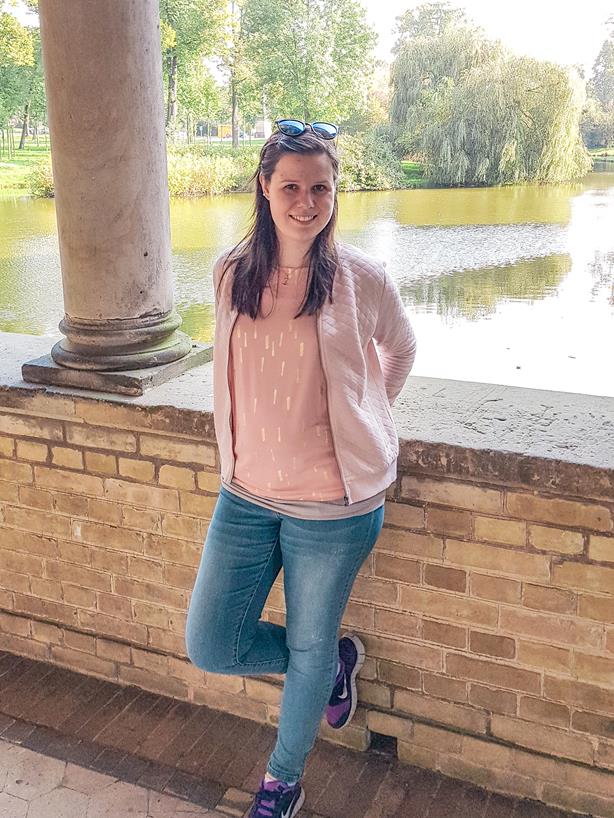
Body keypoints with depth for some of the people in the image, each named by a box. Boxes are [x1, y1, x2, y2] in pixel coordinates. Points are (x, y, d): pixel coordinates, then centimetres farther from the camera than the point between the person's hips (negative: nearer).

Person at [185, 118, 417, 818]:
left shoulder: (360, 278, -11)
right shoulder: (232, 272, -2)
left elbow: (401, 350, 9)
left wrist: (364, 416, 6)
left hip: (332, 504, -4)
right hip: (245, 495, 4)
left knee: (307, 649, 14)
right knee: (210, 649, 9)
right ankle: (339, 659, 36)